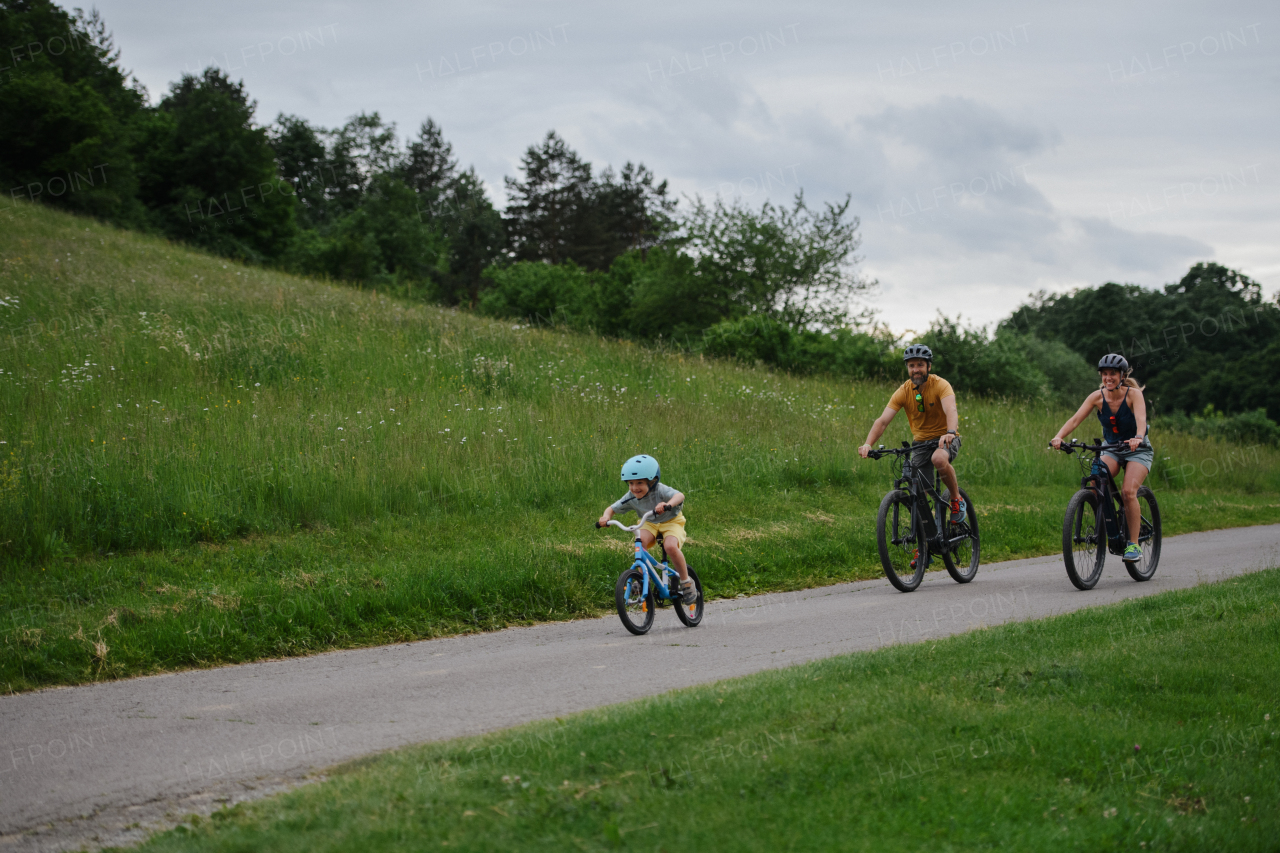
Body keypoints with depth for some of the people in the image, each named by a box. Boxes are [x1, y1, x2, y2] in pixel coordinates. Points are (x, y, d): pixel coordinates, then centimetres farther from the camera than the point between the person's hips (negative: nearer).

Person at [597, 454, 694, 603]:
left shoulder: (660, 490, -29)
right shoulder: (631, 498, -14)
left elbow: (679, 495, -47)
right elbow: (613, 508, -4)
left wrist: (668, 504, -70)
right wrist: (606, 516, -29)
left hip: (671, 522, -4)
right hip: (650, 524, 4)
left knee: (670, 546, -33)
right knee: (640, 541, -30)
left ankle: (686, 583, -12)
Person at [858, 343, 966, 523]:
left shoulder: (940, 385, -17)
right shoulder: (903, 392, -9)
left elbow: (951, 410, -35)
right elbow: (882, 421, -17)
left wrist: (950, 433, -57)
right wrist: (868, 444, -34)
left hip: (945, 439, -3)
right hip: (920, 442, 3)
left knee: (939, 459, -37)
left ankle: (957, 500, -14)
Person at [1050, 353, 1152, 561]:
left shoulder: (1133, 394, -19)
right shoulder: (1097, 397, -12)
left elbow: (1141, 418, -37)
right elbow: (1075, 419, -22)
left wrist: (1138, 438, -58)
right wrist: (1059, 437, -40)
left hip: (1138, 450, -3)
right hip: (1111, 449, 3)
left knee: (1128, 491, -25)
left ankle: (1134, 544, -16)